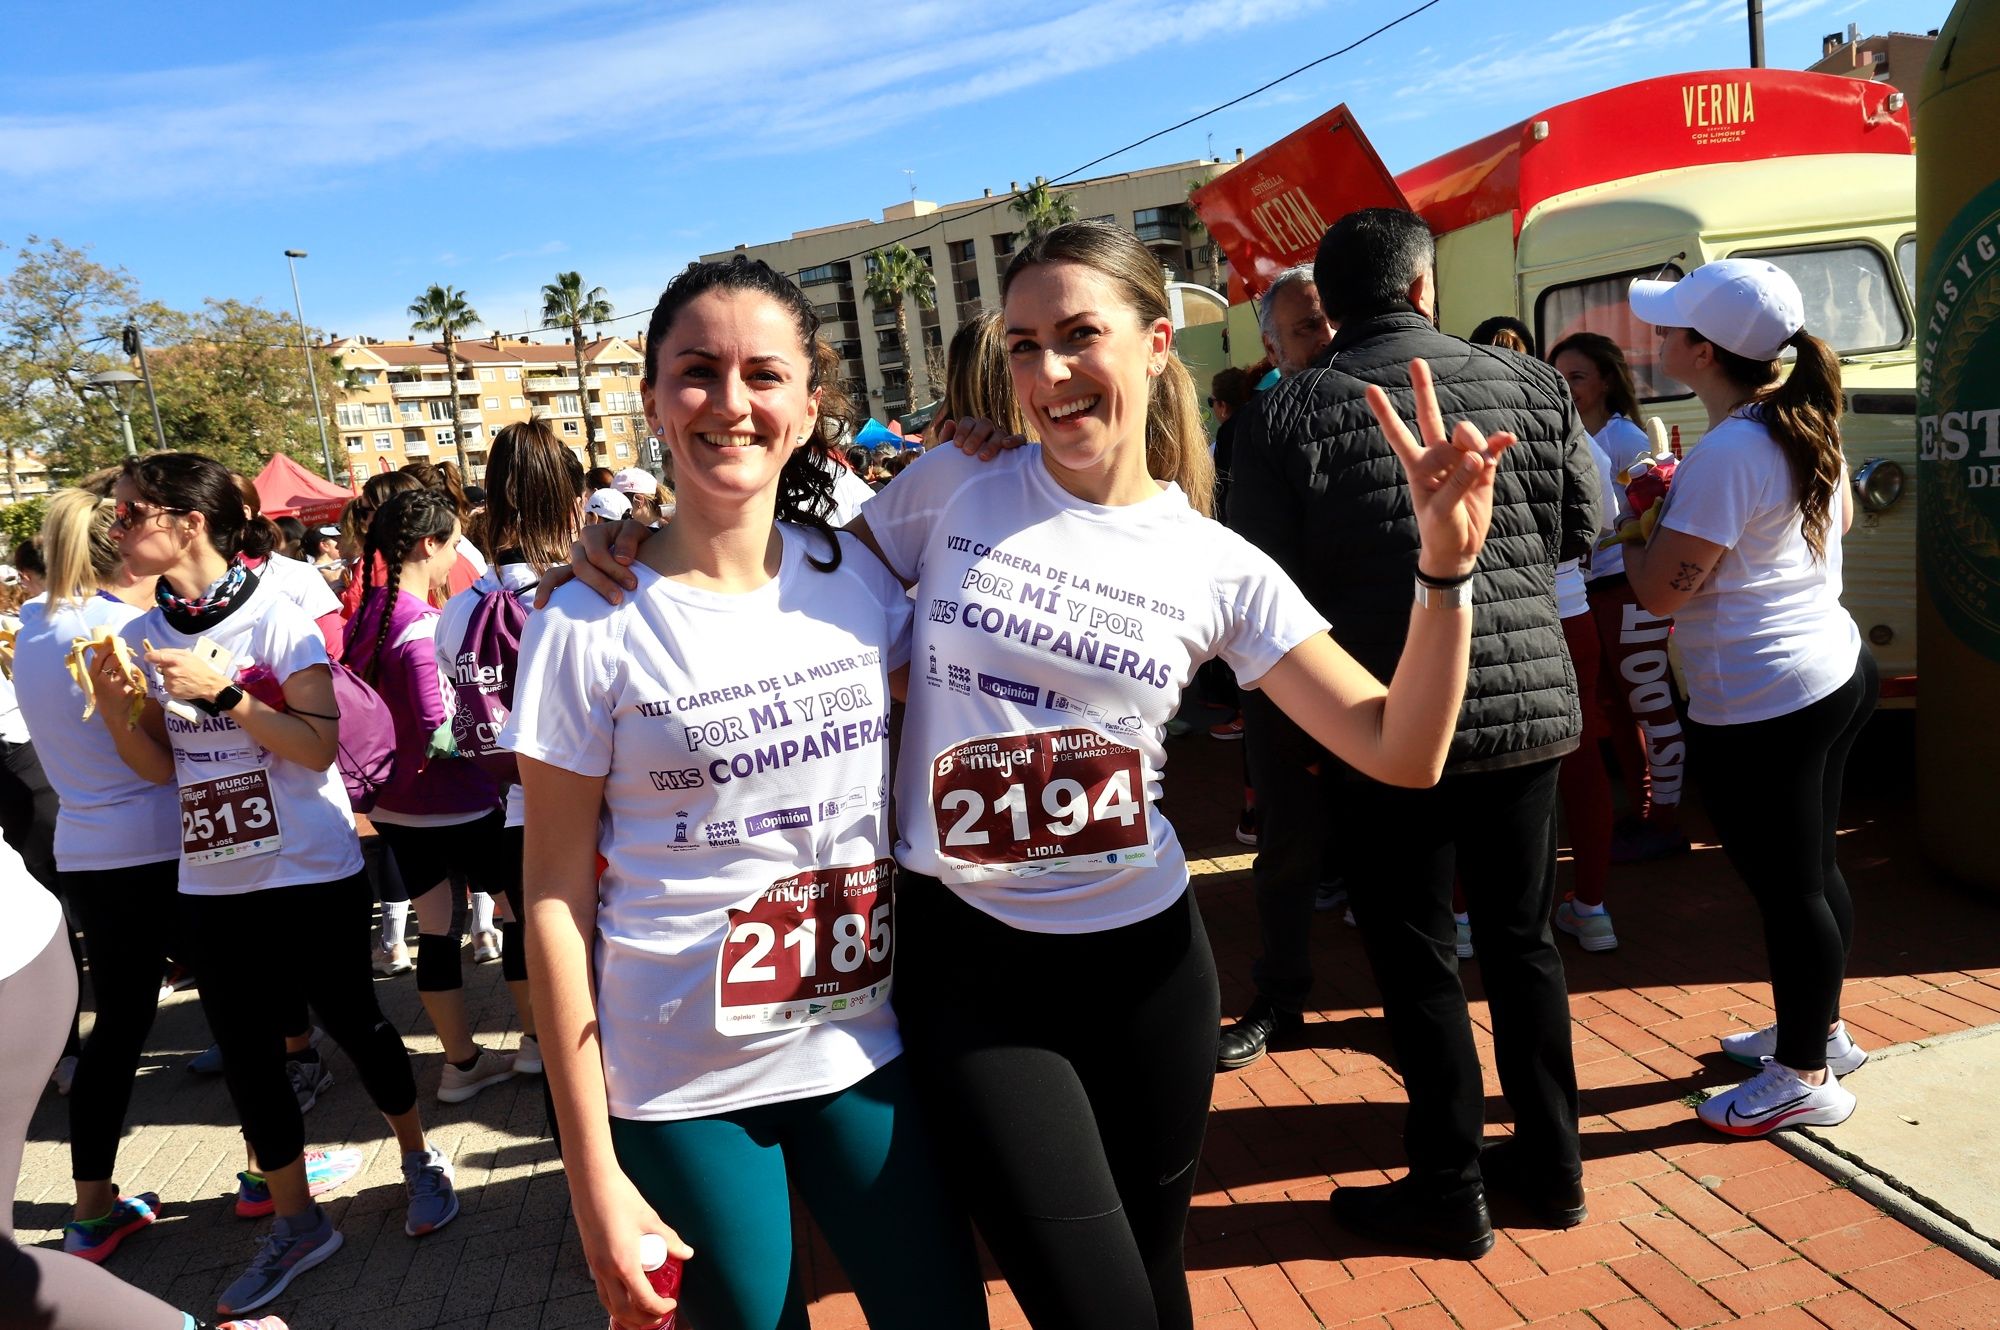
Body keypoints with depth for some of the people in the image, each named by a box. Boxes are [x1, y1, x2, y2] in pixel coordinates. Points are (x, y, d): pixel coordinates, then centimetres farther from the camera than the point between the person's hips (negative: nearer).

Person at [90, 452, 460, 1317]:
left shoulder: (277, 621, -12)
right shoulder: (144, 636, 3)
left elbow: (320, 745, -17)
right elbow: (162, 766, 8)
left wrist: (222, 691, -24)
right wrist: (117, 712, -10)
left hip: (312, 874, -5)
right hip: (212, 885, 5)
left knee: (351, 1022, 8)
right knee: (245, 1053, 10)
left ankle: (420, 1157, 32)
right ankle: (296, 1223, 26)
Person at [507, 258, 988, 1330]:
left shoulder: (859, 578, -1)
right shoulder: (586, 628, -10)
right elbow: (555, 899, -7)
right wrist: (592, 1174, -7)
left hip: (866, 1050, 3)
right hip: (682, 1087, -3)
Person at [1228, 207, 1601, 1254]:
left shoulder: (1285, 416, -10)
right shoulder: (1528, 386, -1)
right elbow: (1585, 527, 8)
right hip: (1529, 703, 4)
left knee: (1416, 960, 10)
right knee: (1522, 940, 17)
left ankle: (1450, 1192, 21)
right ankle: (1550, 1164, 31)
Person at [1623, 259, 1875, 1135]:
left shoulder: (1726, 454, -22)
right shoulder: (1806, 425, 7)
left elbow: (1658, 590, -22)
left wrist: (1633, 525, -2)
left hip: (1759, 707, -10)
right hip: (1834, 670, 10)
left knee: (1785, 888, 3)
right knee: (1812, 869, 21)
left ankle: (1804, 1078, 17)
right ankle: (1818, 1029, 38)